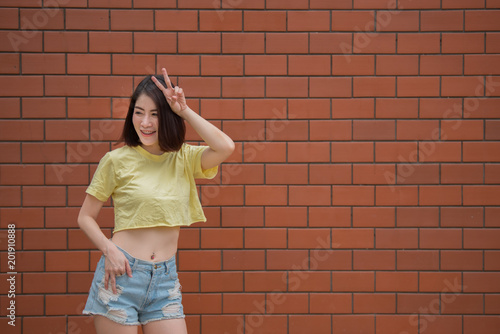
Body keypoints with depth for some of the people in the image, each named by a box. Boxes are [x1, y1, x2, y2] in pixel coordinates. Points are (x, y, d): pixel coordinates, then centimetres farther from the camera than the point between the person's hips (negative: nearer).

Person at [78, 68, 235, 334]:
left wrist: (184, 110, -8)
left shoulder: (185, 159, 6)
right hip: (121, 273, -3)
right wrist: (109, 249, -14)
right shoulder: (117, 160, -1)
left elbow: (225, 147, -13)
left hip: (165, 278, 3)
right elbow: (85, 217, 3)